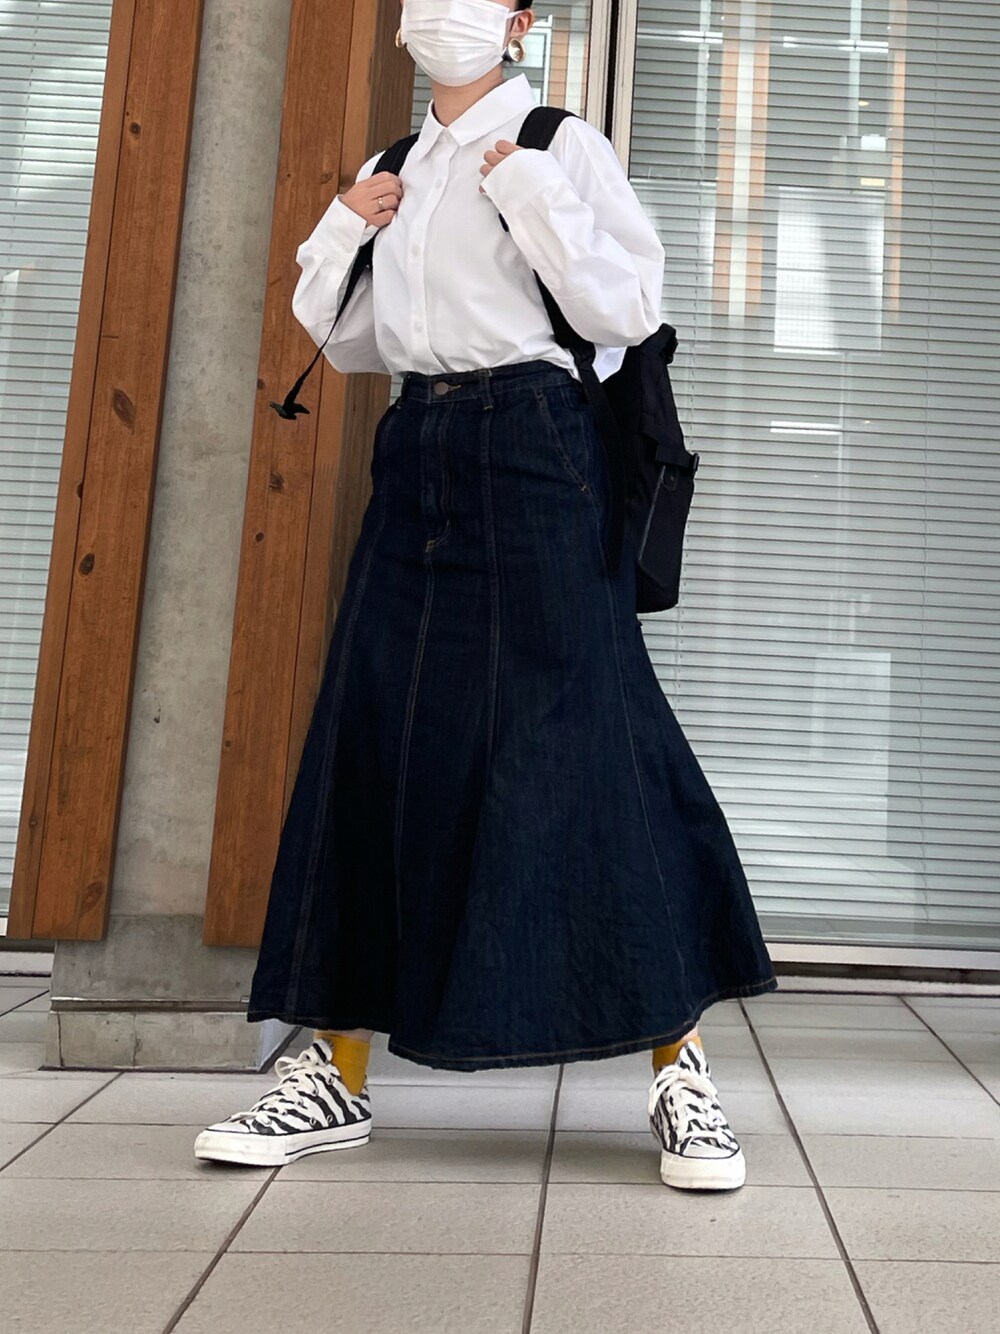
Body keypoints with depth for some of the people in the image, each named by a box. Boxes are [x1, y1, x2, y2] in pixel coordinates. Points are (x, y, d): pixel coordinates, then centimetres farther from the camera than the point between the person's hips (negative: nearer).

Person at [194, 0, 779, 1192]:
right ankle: (338, 1074, 8)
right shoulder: (393, 177, 20)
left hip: (532, 451, -5)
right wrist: (341, 233, 7)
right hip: (418, 455, 6)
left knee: (580, 736, -10)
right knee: (373, 731, -1)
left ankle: (679, 1072, 1)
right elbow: (351, 344, 21)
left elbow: (628, 311, -6)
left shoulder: (561, 148, 4)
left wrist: (530, 193, -12)